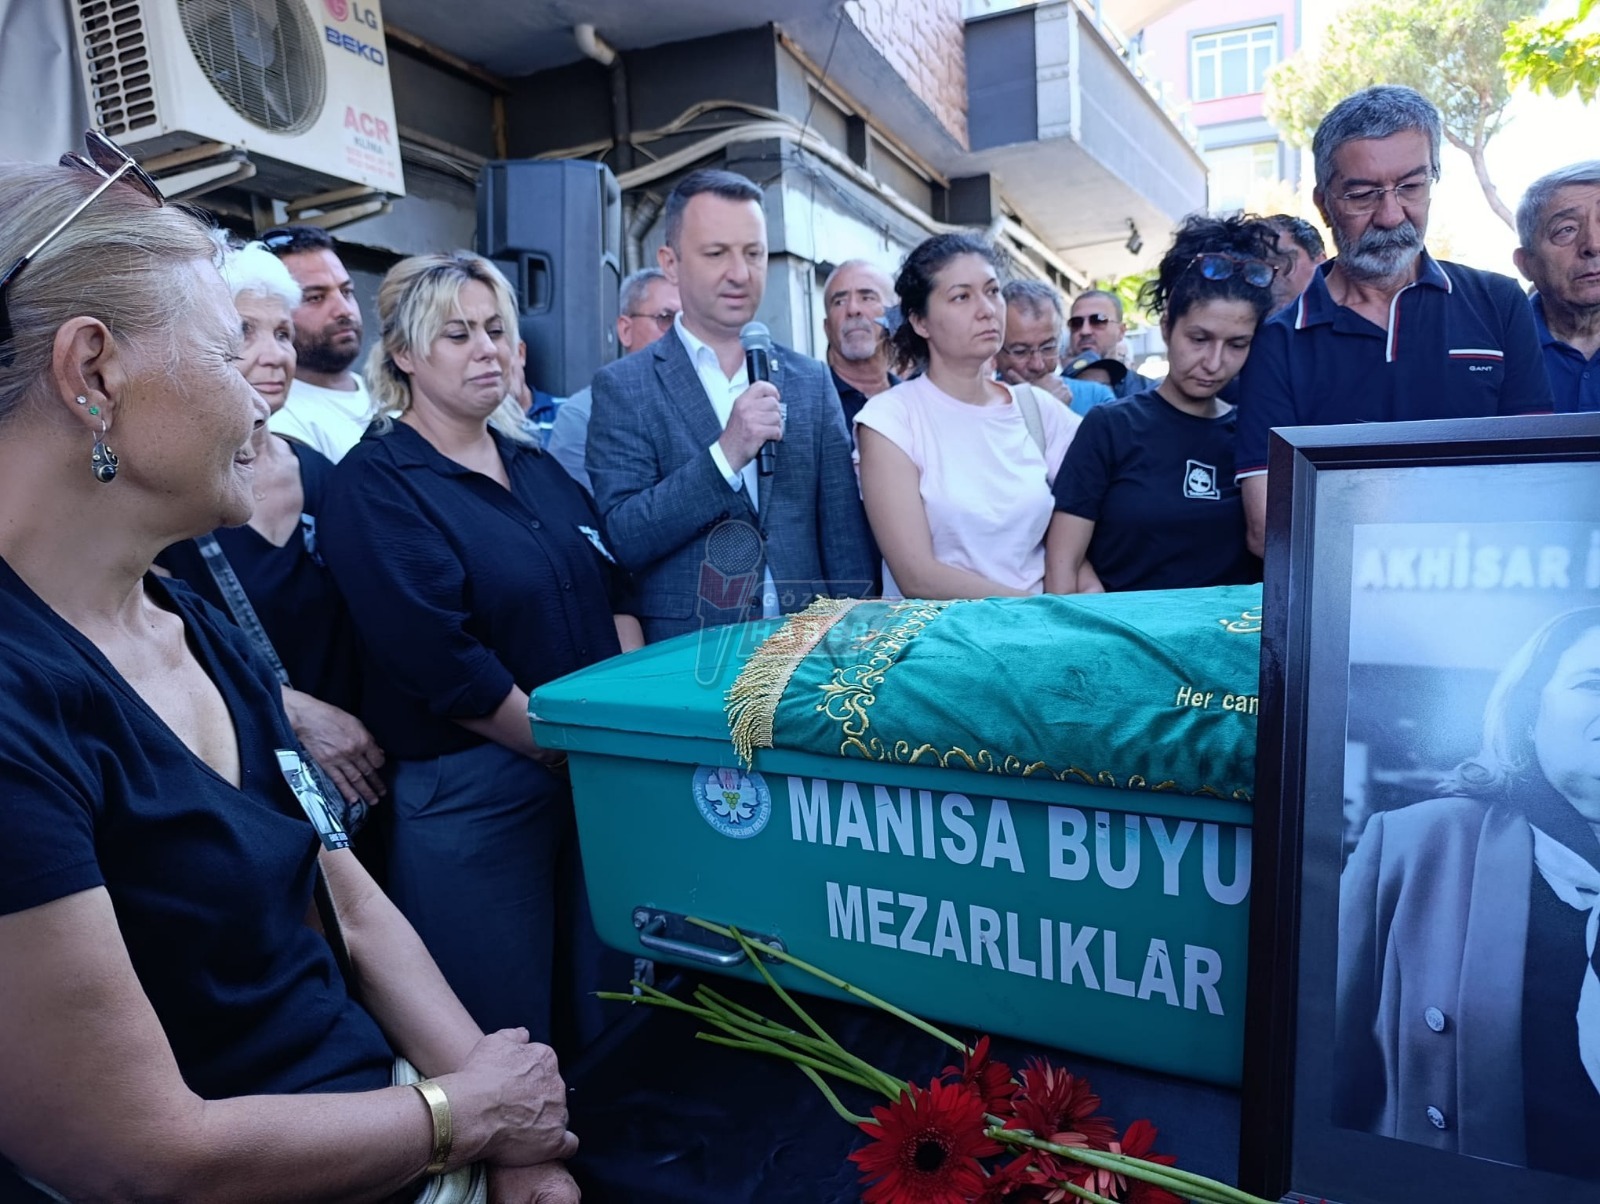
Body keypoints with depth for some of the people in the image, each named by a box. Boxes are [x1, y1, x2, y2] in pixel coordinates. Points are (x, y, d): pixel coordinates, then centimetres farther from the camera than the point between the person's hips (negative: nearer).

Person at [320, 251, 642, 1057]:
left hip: (596, 776, 7)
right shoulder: (375, 485, -10)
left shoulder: (535, 465, 11)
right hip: (468, 794, -6)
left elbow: (613, 596, 10)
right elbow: (443, 666, -18)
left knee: (600, 1017, 19)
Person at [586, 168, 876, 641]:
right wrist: (725, 455, -18)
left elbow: (845, 540, 7)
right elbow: (622, 539, -9)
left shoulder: (812, 381, 7)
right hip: (682, 657, -2)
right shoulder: (623, 387, -1)